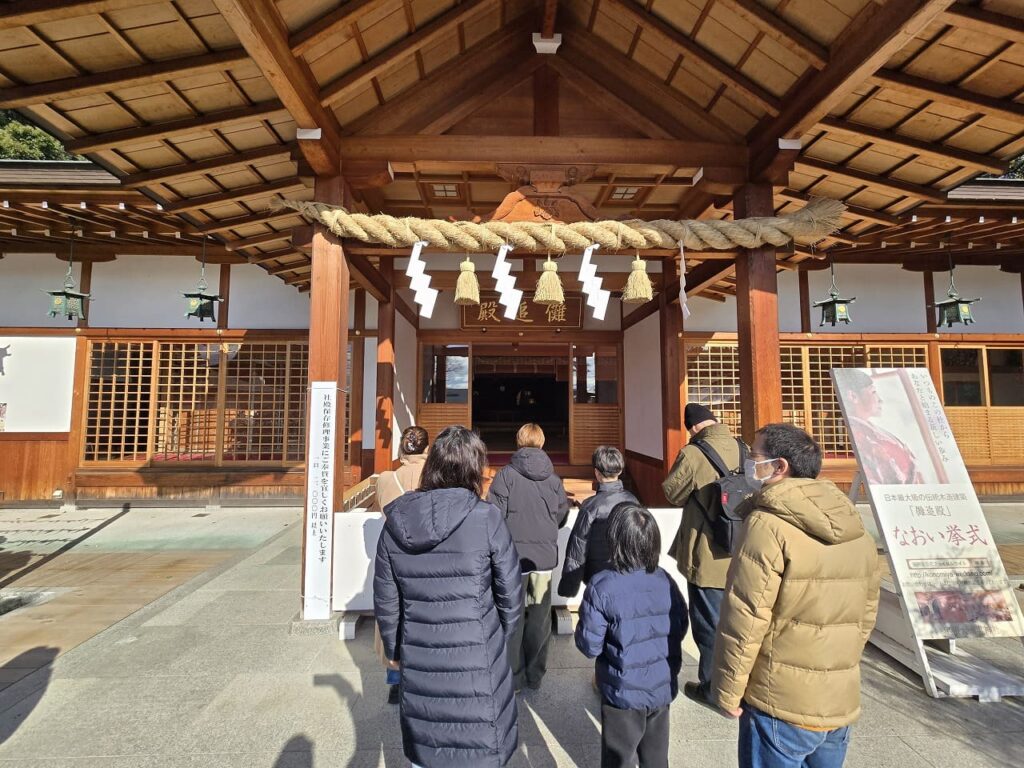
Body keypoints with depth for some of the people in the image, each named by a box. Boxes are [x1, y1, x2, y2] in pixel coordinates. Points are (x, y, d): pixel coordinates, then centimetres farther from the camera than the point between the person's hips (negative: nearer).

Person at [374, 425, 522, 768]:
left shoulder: (395, 521, -9)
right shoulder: (486, 518, -19)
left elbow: (385, 601, 0)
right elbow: (510, 593, -10)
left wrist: (395, 649, 16)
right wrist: (499, 637, 9)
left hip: (419, 661, 3)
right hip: (476, 660, -3)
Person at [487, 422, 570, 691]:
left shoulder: (507, 474, -12)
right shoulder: (553, 477, -3)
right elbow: (562, 517, 4)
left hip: (514, 556, -2)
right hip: (545, 556, 3)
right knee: (540, 618, 17)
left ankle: (514, 678, 24)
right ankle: (535, 676, 30)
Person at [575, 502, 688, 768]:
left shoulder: (601, 587, -25)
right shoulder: (666, 581, -11)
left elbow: (589, 646, -18)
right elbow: (680, 630, 2)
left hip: (624, 693, -4)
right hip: (663, 689, 4)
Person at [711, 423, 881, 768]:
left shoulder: (768, 525, -22)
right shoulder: (856, 530, 2)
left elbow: (743, 621, -21)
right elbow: (867, 613, 11)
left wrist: (727, 691, -8)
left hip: (780, 703, -7)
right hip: (842, 701, 7)